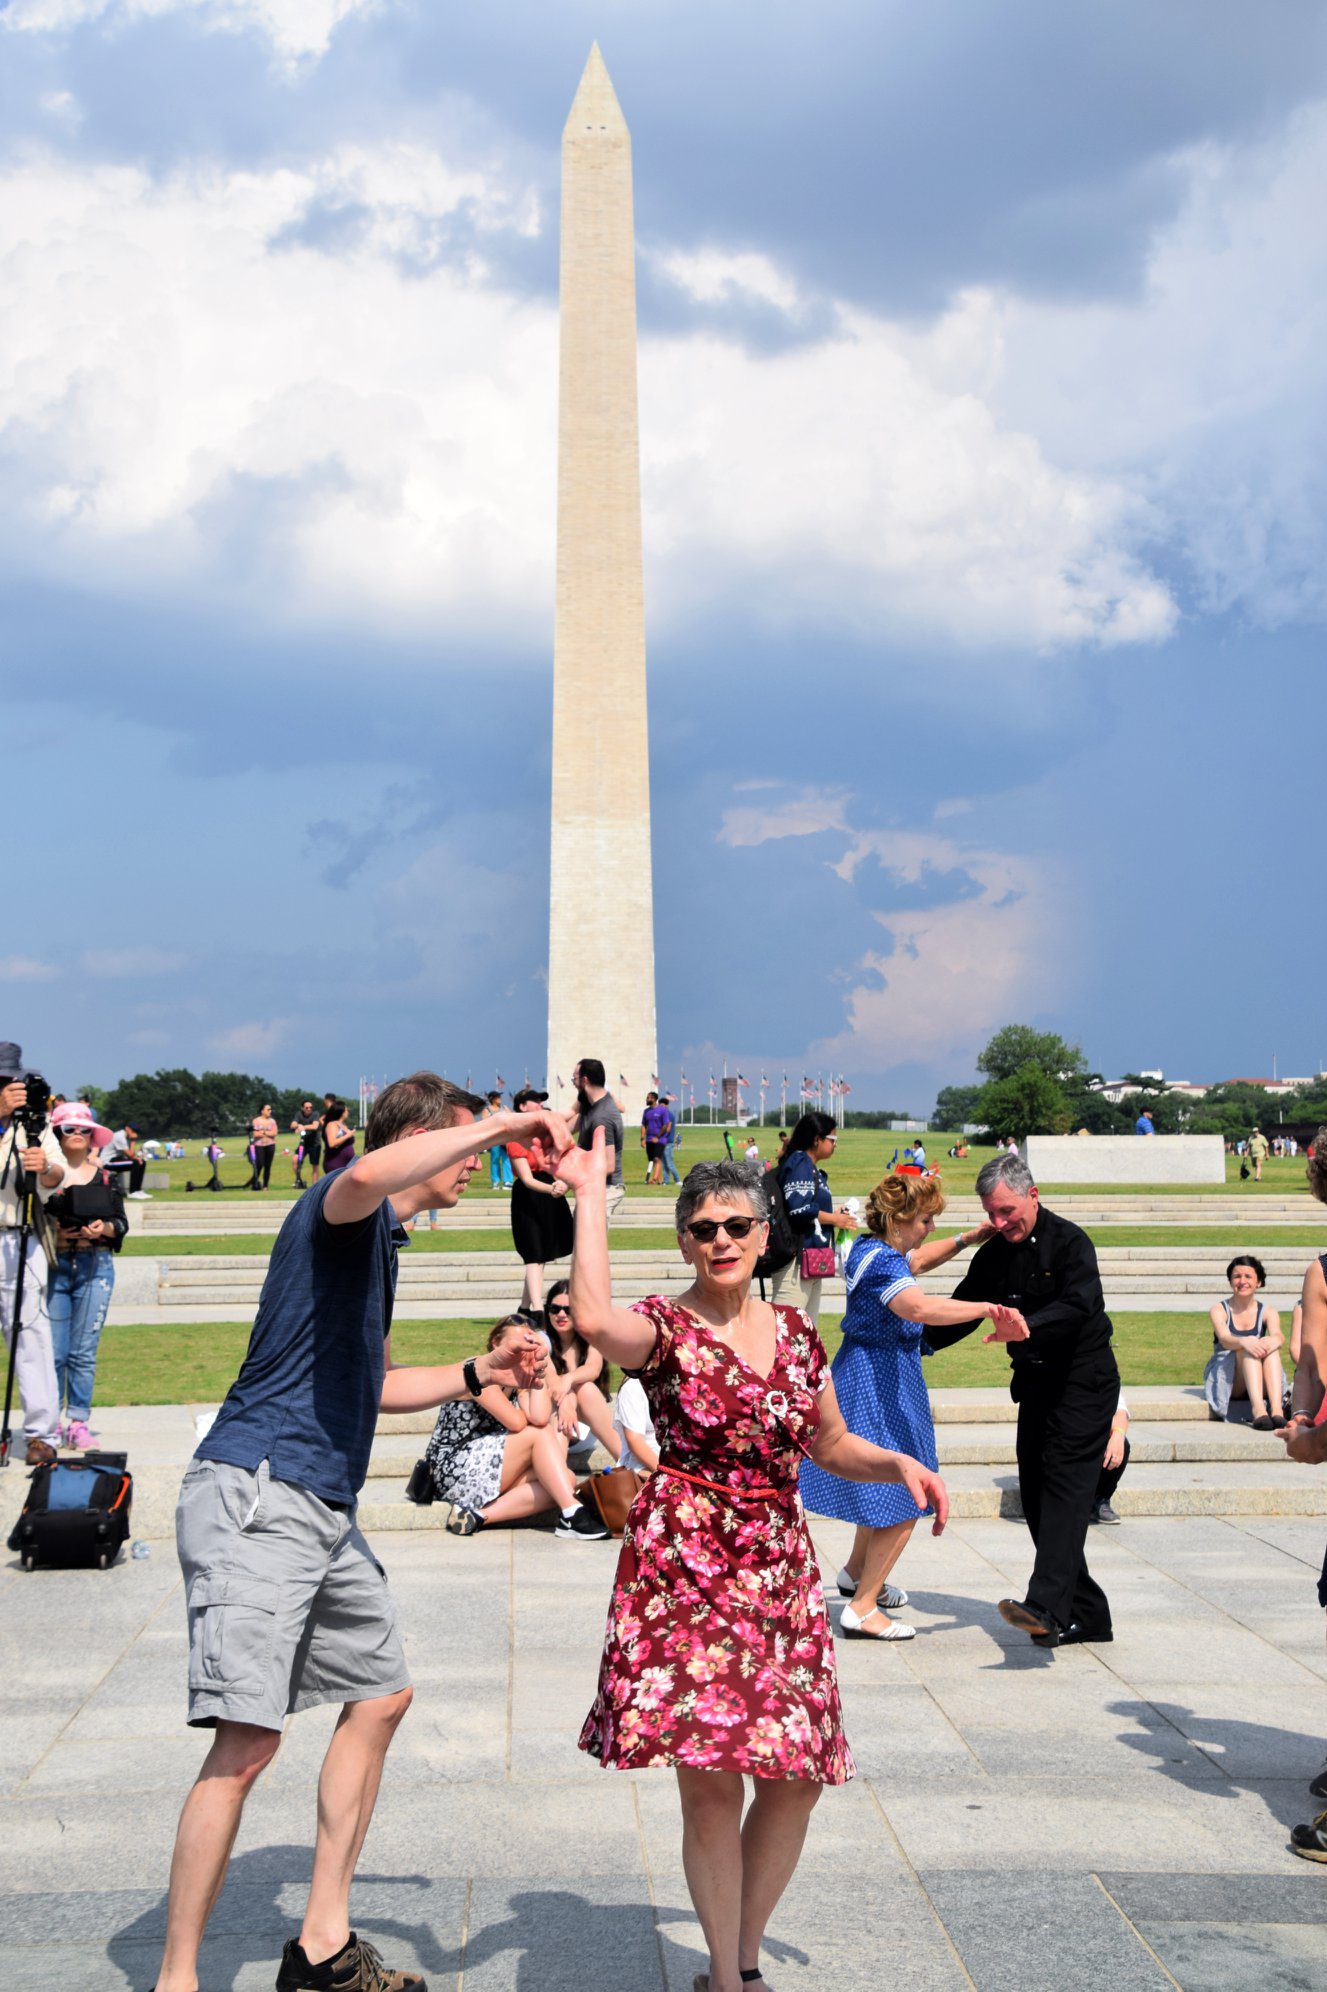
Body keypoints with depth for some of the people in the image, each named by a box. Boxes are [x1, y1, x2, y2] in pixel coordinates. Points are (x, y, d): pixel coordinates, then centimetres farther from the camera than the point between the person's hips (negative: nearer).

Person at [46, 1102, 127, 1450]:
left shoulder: (105, 1178, 10)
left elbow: (122, 1223, 10)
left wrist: (104, 1228, -10)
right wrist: (51, 1234, -13)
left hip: (95, 1267, 2)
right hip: (53, 1266, -1)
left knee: (84, 1352, 1)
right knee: (54, 1352, -2)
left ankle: (79, 1424, 8)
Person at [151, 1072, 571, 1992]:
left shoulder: (380, 1243, 21)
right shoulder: (343, 1205, -8)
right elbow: (368, 1174, -37)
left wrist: (484, 1371, 21)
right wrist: (505, 1121, -28)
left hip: (325, 1506, 11)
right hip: (257, 1495, -11)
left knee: (382, 1694, 15)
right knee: (248, 1742, -13)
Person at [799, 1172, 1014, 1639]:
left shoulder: (876, 1249, 7)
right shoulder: (879, 1261, -24)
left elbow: (915, 1261, 29)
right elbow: (920, 1307, -43)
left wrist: (966, 1240, 18)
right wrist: (987, 1308, -44)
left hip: (874, 1378, 11)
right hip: (879, 1384, -11)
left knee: (886, 1487, 25)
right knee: (906, 1499, -7)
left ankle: (857, 1573, 43)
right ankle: (861, 1609, -2)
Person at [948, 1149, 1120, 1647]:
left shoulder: (1069, 1242, -12)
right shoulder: (994, 1254, 8)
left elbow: (1078, 1306, -27)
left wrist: (1028, 1325, -43)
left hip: (1084, 1382, -8)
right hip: (1036, 1386, 8)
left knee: (1065, 1482, -19)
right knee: (1036, 1495, 5)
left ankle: (1046, 1607, -28)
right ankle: (1086, 1614, 12)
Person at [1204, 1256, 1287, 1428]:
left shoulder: (1268, 1313, 6)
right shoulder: (1218, 1310, 0)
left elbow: (1279, 1336, -16)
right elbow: (1225, 1339, -20)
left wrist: (1275, 1341, -42)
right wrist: (1244, 1342, -45)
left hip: (1259, 1385, 2)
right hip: (1224, 1381, -2)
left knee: (1270, 1346, -28)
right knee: (1250, 1345, -30)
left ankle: (1276, 1410, -47)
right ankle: (1258, 1410, -52)